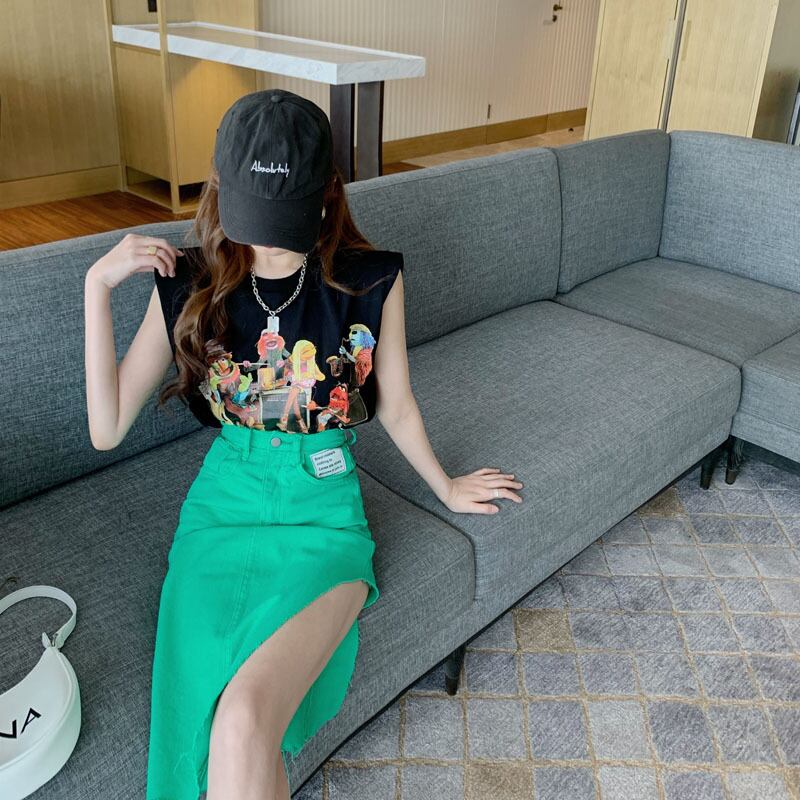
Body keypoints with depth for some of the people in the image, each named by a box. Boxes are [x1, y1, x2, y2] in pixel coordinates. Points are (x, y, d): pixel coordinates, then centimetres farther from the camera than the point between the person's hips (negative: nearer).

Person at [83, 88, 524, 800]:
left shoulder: (371, 282, -6)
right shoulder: (189, 286, -2)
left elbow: (396, 408, 9)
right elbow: (107, 429, -4)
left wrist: (445, 487, 22)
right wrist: (99, 284, -9)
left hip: (324, 514, -1)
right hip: (222, 507, 2)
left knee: (244, 720, -25)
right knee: (212, 730, -21)